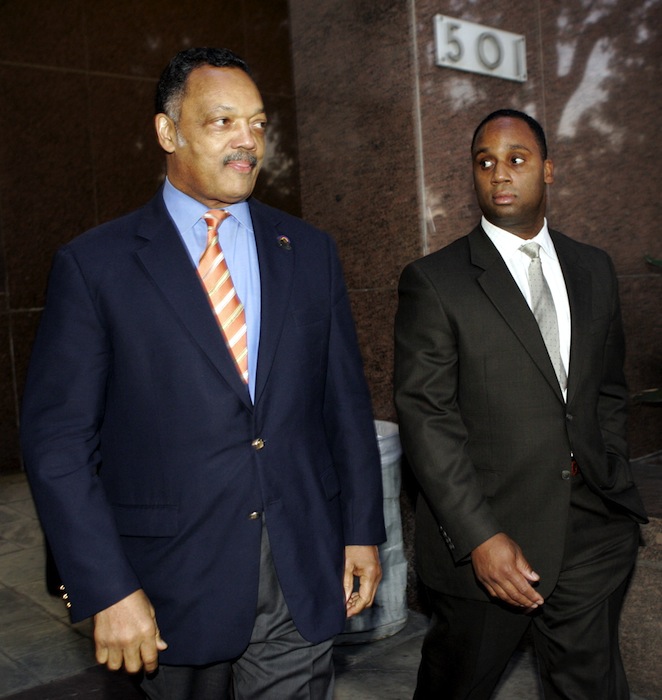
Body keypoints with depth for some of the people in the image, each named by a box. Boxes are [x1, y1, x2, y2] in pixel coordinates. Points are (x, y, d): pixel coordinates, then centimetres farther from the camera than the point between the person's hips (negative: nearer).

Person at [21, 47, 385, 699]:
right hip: (175, 583, -2)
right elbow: (58, 440, -7)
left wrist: (361, 532, 6)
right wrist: (108, 590, -11)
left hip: (304, 573, 3)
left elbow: (346, 403, 7)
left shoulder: (309, 251, 4)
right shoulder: (93, 264, -6)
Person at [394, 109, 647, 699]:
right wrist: (480, 537, -17)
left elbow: (609, 393, 16)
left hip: (591, 531, 4)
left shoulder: (594, 270, 9)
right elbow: (425, 419, -13)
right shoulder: (434, 282, -8)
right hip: (483, 528, -3)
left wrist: (616, 490, 8)